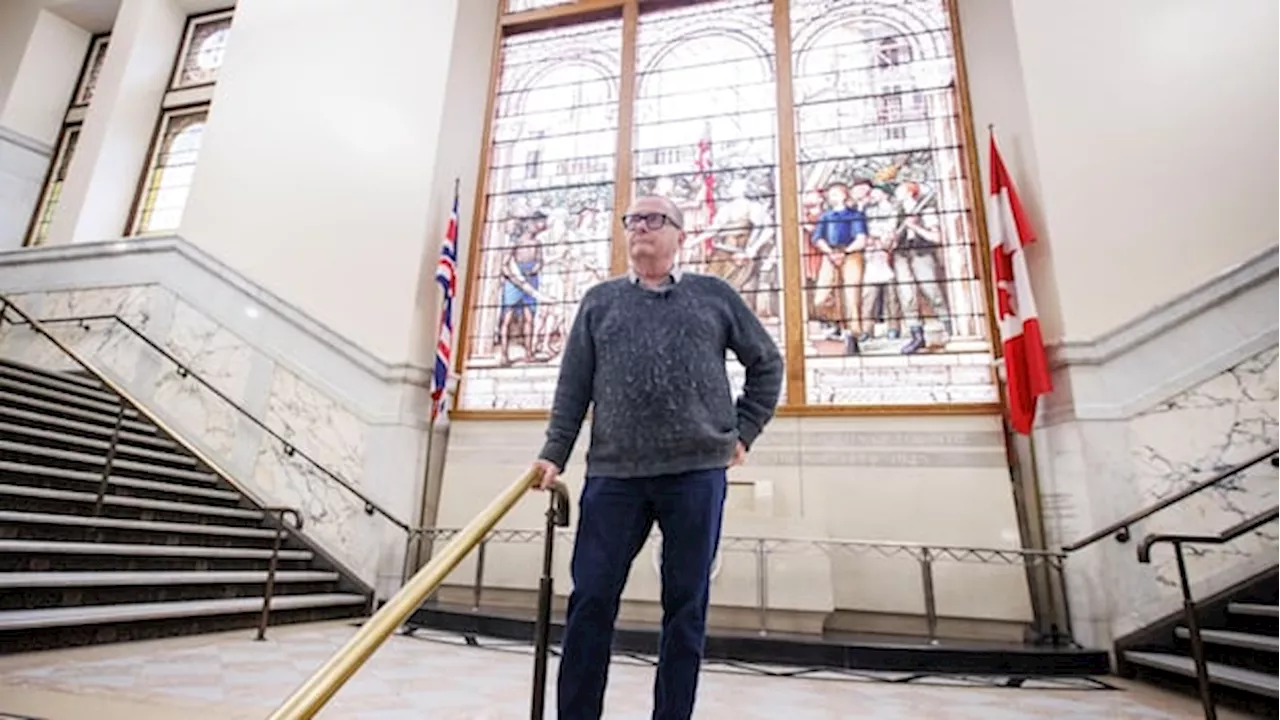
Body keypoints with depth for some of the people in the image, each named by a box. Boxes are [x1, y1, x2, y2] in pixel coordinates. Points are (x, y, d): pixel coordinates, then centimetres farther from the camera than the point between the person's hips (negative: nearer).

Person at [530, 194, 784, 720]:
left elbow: (767, 364, 17)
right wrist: (554, 455, 1)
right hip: (613, 473, 1)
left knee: (686, 606, 8)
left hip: (697, 471, 0)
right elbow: (573, 386, 9)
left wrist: (744, 432, 10)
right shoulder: (600, 300, 13)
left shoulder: (715, 295, 11)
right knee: (590, 601, 4)